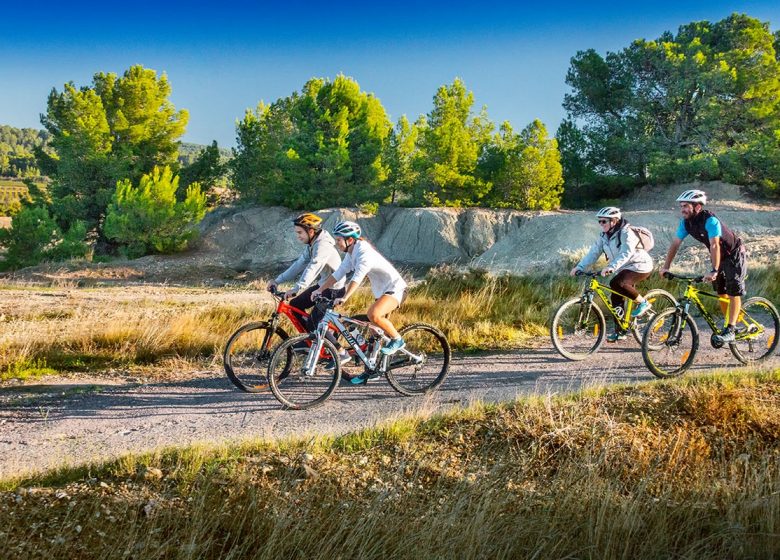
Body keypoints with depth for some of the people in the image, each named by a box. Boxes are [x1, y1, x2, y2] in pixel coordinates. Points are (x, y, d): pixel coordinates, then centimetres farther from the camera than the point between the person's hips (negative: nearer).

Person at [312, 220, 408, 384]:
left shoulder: (364, 252, -24)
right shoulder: (350, 253, 5)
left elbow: (357, 278, -35)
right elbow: (338, 273, 6)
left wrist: (344, 298, -43)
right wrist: (320, 290, -2)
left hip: (395, 289, -10)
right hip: (381, 291, 10)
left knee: (373, 315, -33)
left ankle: (397, 340, -13)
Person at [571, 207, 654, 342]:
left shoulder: (626, 233, -22)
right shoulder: (604, 236, 3)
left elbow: (626, 253, -36)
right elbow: (594, 252, 1)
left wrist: (610, 267, -49)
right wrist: (579, 267, -12)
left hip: (640, 266, -9)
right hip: (624, 269, 9)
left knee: (617, 283, -30)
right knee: (616, 298, 3)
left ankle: (643, 303, -12)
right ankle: (619, 332, 13)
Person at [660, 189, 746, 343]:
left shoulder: (710, 220, -33)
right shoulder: (686, 222, -10)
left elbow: (715, 245, -41)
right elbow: (675, 244, -7)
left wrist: (714, 271, -48)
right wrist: (666, 266, -12)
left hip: (734, 255, -8)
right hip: (721, 257, 8)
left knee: (734, 292, -11)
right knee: (721, 293, 10)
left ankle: (730, 331, -15)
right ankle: (731, 325, 21)